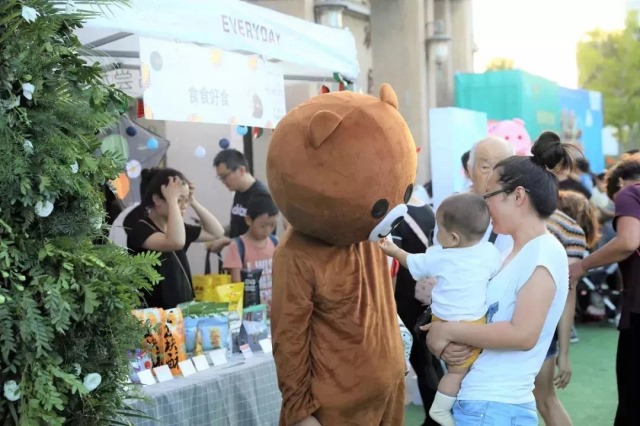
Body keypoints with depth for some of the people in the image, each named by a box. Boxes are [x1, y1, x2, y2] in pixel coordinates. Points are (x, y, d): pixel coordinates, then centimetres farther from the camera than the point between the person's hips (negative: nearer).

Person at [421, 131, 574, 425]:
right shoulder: (512, 253, 13)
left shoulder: (544, 252, -13)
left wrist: (448, 331, -16)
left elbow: (523, 334, -23)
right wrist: (451, 344, -5)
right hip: (478, 402, 8)